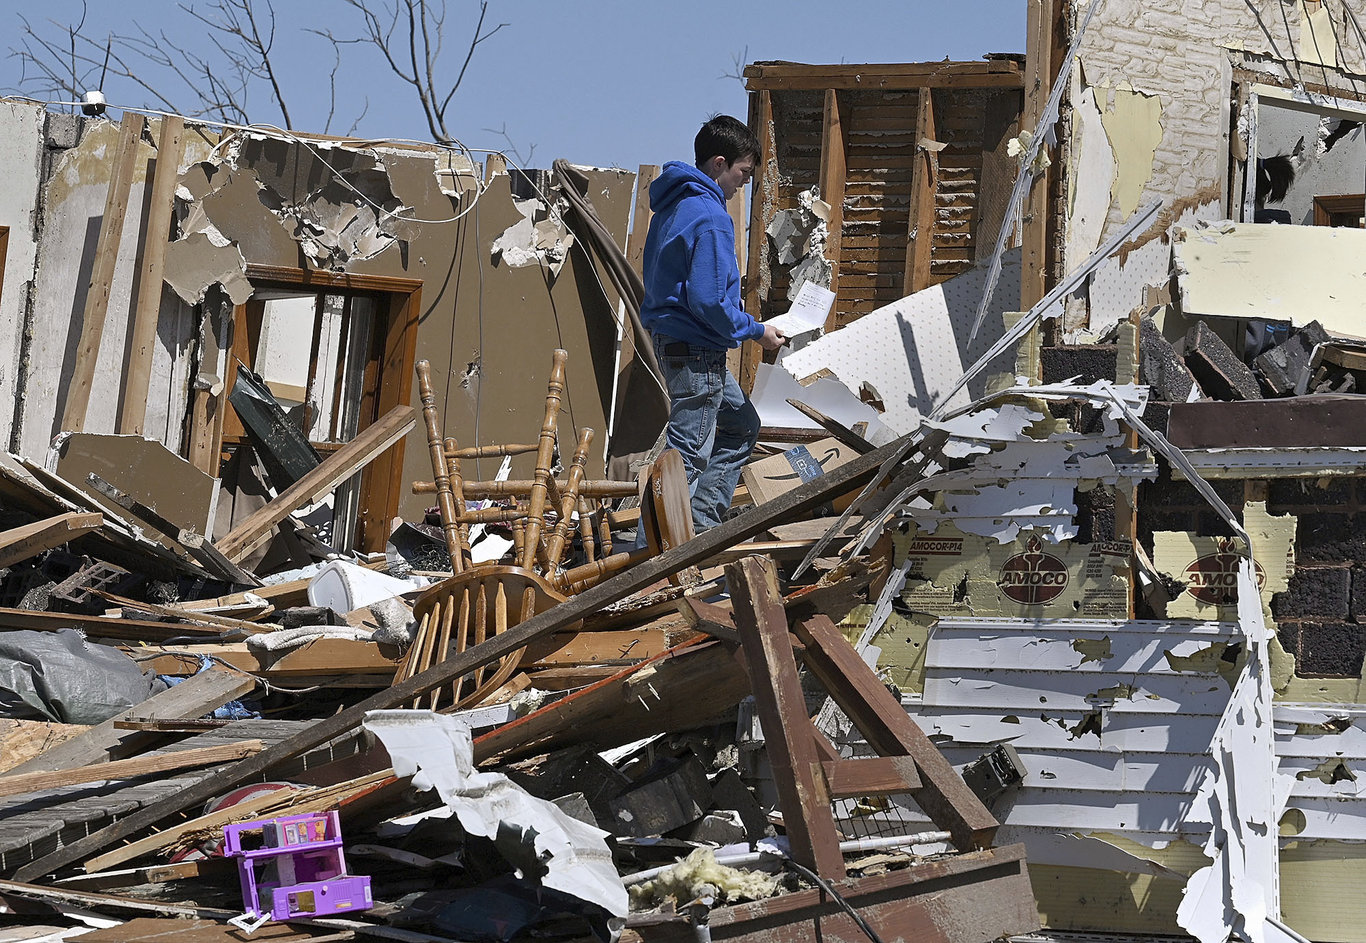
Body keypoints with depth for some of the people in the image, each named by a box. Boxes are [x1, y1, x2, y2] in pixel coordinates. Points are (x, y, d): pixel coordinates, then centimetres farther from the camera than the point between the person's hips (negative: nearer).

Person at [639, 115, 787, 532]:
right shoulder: (709, 217, -19)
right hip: (695, 351, -11)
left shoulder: (674, 204, 12)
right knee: (688, 456, -5)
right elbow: (708, 301, -25)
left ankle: (700, 527, 22)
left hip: (672, 340, 11)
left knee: (742, 426, 21)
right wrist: (756, 331, -10)